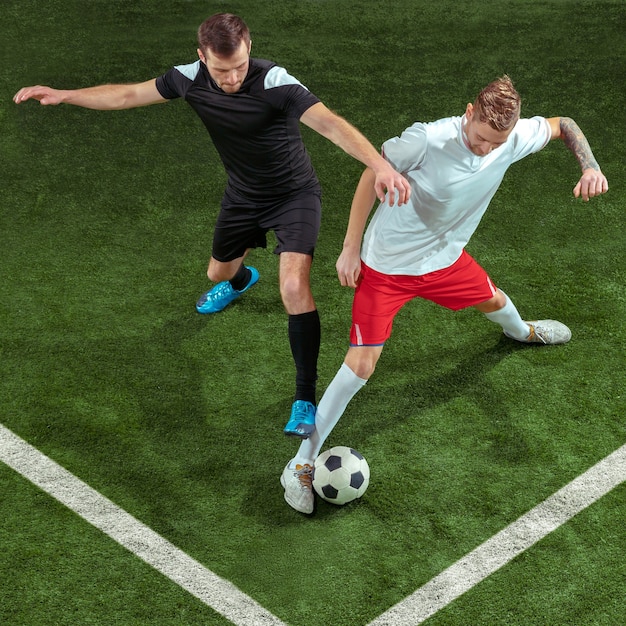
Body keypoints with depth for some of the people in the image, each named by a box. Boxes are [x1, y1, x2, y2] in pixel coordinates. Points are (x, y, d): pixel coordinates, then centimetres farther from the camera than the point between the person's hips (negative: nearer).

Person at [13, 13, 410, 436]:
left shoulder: (274, 82, -33)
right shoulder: (192, 78, -17)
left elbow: (330, 123, -45)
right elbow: (128, 95, -3)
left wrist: (380, 165, -59)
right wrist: (64, 95, -8)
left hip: (294, 195, -5)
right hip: (243, 195, 6)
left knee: (294, 287, -23)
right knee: (219, 273, 25)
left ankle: (306, 400, -11)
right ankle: (241, 279, 67)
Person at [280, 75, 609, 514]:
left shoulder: (516, 139, -18)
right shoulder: (428, 139, -33)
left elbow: (563, 125, 3)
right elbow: (373, 175, -17)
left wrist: (591, 167, -16)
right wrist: (350, 249, -15)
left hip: (445, 257, 6)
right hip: (388, 264, -5)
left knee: (493, 300, 29)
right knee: (362, 364, -11)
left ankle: (521, 332, 72)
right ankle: (301, 465, 0)